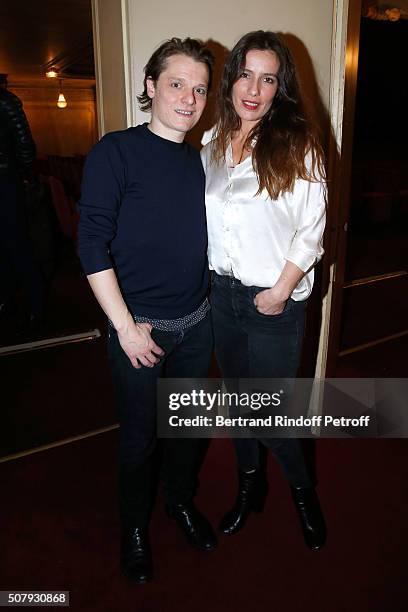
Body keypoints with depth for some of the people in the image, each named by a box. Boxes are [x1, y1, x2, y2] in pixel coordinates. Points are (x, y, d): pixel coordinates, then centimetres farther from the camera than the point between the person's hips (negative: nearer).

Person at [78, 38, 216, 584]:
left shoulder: (201, 160, 6)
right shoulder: (116, 151, -10)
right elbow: (93, 243, -15)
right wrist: (126, 326, -17)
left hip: (196, 323, 5)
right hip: (139, 327, -5)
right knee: (140, 436, 11)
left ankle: (182, 501, 46)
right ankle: (134, 525, 38)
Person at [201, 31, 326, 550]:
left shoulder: (296, 144, -9)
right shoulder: (212, 144, 5)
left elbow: (311, 230, -10)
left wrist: (279, 293, -13)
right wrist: (205, 280, 6)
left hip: (274, 302, -5)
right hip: (222, 292, 5)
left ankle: (301, 488, 35)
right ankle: (250, 484, 42)